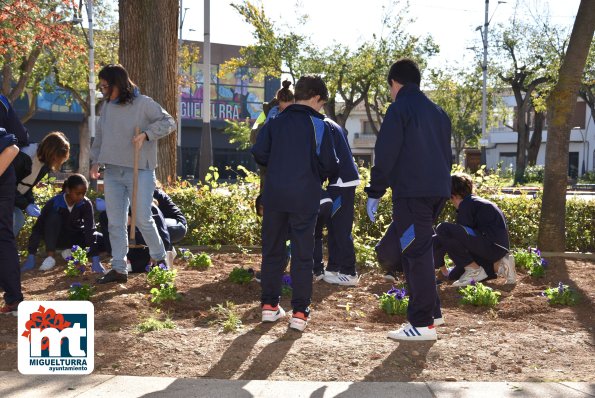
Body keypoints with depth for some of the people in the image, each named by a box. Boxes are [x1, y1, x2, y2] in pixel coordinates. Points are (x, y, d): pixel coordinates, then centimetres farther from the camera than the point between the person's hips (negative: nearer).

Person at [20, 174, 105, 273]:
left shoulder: (86, 204, -21)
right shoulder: (54, 203, -26)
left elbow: (90, 229, -29)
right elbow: (38, 228, -26)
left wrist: (95, 259, -40)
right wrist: (31, 257, -32)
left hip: (75, 237, 2)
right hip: (56, 238, -2)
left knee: (101, 240, -20)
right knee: (53, 217, -33)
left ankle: (70, 250, -1)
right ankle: (50, 257, -27)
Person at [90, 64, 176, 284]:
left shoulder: (144, 104, -8)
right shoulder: (106, 106, 11)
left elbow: (169, 122, -8)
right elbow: (100, 136, 20)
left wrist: (146, 134, -19)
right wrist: (95, 161, 14)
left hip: (140, 172, -6)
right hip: (112, 173, 6)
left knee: (143, 219, -4)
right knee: (115, 222, 5)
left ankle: (160, 258, 18)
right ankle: (119, 268, 11)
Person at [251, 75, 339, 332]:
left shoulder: (275, 121, 6)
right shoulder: (319, 124, -4)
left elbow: (259, 153, 0)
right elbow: (329, 164, -7)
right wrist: (323, 174, 16)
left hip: (274, 195, 3)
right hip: (304, 197, -3)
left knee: (272, 250, 14)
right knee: (303, 254, 3)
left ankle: (269, 305, 19)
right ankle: (300, 312, 2)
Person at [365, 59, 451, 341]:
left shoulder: (399, 108, -5)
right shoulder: (438, 112, 20)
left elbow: (385, 155, -10)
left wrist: (374, 192, -4)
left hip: (411, 193, -8)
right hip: (438, 191, 8)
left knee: (415, 254, -6)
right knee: (420, 252, 18)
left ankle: (423, 323, -6)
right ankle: (428, 309, 21)